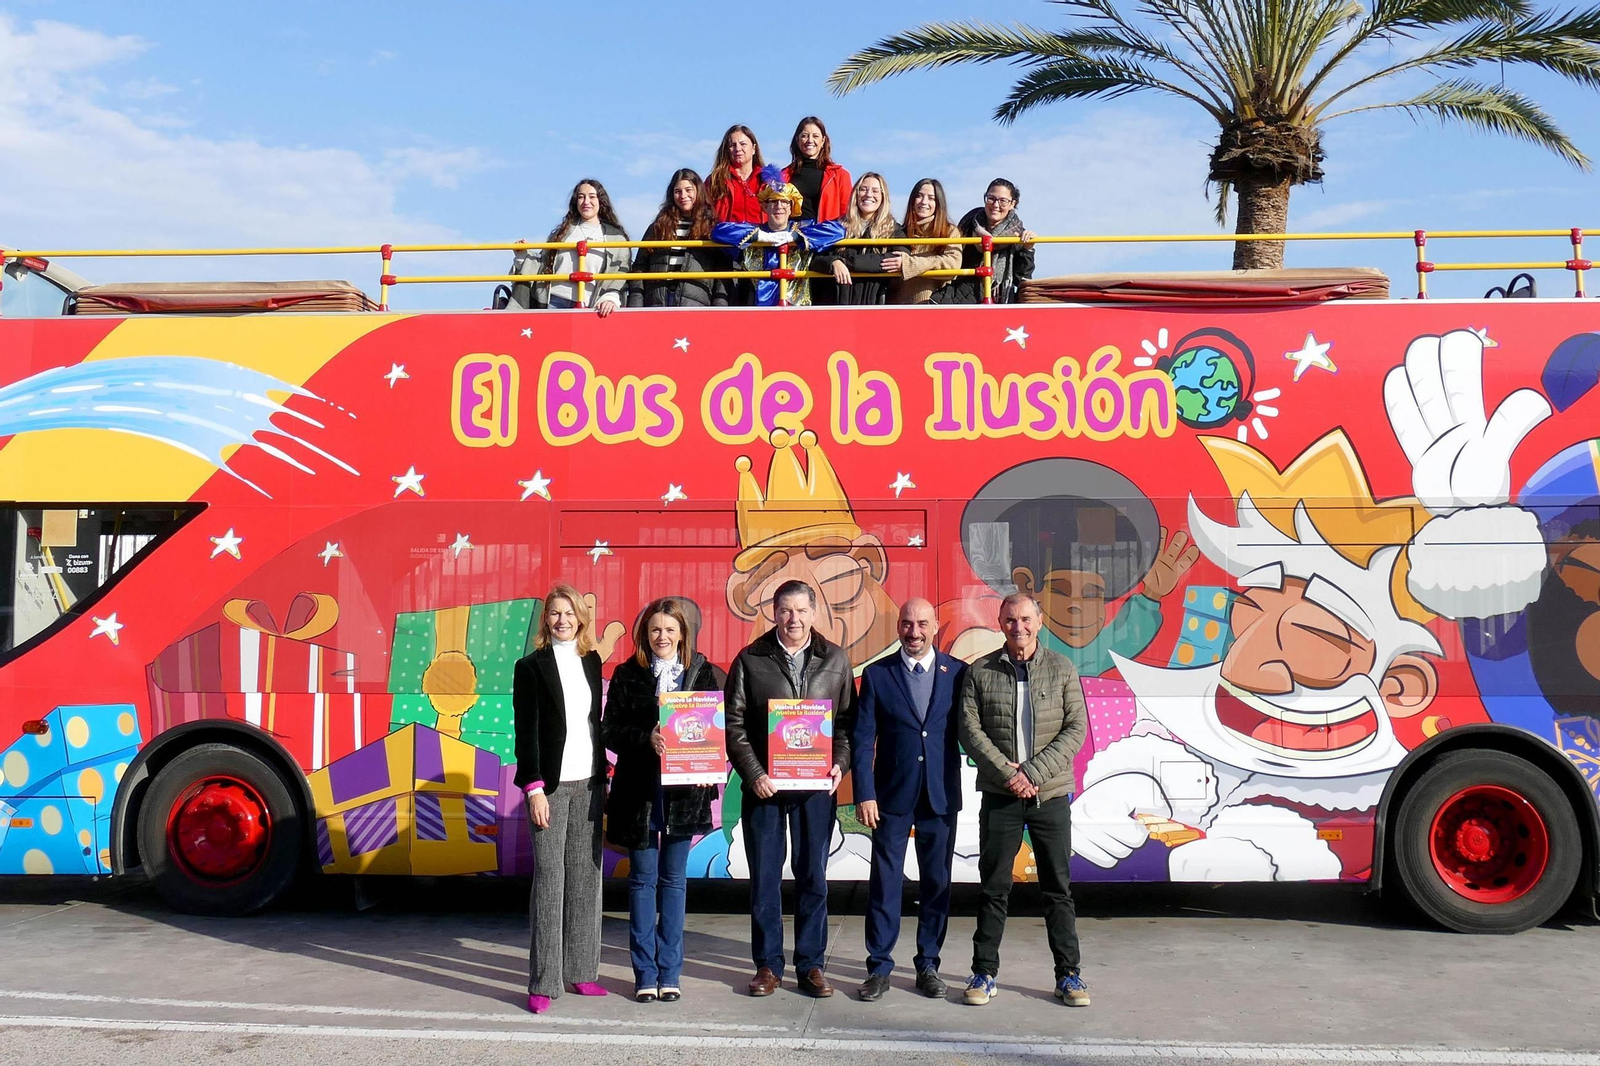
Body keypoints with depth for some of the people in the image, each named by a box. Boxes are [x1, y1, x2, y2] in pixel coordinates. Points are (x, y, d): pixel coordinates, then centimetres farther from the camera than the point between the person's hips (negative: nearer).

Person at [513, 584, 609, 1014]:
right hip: (551, 785, -5)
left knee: (585, 877, 8)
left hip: (588, 782, 5)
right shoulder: (531, 666, -3)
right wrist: (534, 788, -12)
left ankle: (580, 970, 18)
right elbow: (525, 730, -6)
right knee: (549, 880, -3)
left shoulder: (591, 661, 11)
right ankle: (543, 983, 3)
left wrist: (603, 776, 11)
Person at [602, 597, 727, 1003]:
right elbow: (610, 730, -3)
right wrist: (647, 739, -20)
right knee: (643, 878, 6)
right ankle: (645, 973, 15)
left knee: (674, 878, 8)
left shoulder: (702, 673, 4)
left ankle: (669, 972, 17)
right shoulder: (628, 674, 2)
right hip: (640, 788, -1)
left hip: (684, 789, 1)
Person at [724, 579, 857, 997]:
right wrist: (753, 773, -9)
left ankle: (810, 966, 18)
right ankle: (768, 965, 18)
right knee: (765, 877, 6)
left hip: (816, 786, 1)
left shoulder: (835, 660, 5)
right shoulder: (751, 660, 1)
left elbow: (848, 719, 8)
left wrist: (840, 763, -7)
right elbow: (734, 724, 0)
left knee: (813, 876, 7)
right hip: (763, 786, -1)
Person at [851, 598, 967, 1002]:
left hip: (941, 796, 1)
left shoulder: (958, 673, 3)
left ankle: (928, 965, 22)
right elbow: (862, 739, -1)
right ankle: (879, 968, 13)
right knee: (884, 883, 2)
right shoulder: (877, 674, 1)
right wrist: (865, 794, -7)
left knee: (937, 884, 9)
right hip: (892, 796, -1)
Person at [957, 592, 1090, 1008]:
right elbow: (970, 729, -3)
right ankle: (984, 973, 17)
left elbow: (1076, 729, -3)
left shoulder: (1061, 669, 3)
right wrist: (1007, 773, -14)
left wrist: (1032, 773, -12)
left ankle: (1068, 975, 19)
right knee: (994, 888, 6)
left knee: (1058, 888, 7)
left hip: (1051, 794, 0)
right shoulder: (980, 672, 2)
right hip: (999, 796, 0)